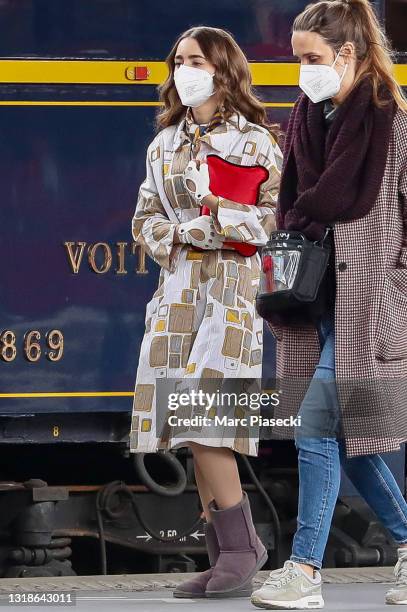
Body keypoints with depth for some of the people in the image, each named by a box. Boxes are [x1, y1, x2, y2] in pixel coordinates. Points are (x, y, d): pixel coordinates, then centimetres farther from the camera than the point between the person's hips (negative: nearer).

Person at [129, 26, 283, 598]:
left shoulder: (255, 141, 1)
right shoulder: (163, 145, 17)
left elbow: (278, 218, -4)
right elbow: (145, 218, 15)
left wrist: (222, 216, -15)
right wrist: (177, 237, -4)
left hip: (235, 283, -6)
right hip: (178, 287, 6)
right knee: (188, 424, 0)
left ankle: (240, 544, -7)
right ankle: (226, 555, 4)